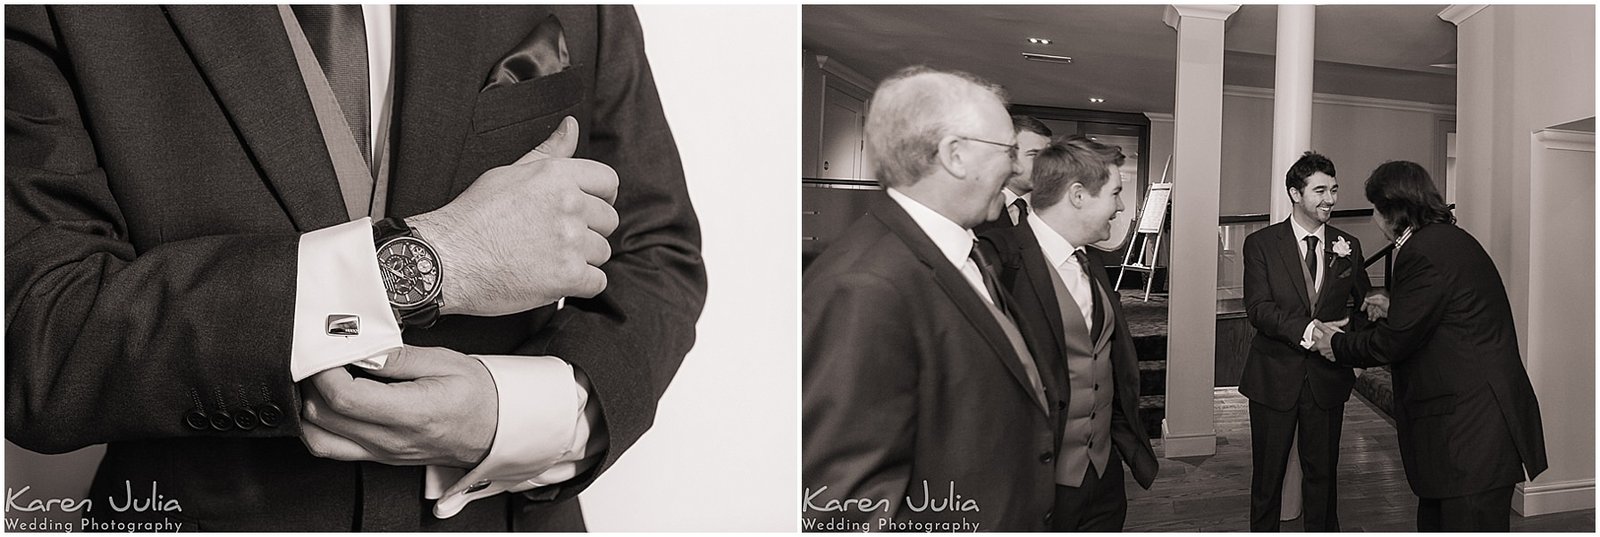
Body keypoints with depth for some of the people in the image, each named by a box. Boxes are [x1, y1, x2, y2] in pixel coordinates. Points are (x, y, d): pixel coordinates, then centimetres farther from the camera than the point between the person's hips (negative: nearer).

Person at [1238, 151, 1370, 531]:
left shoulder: (1348, 247, 6)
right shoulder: (1261, 244, -4)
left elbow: (1366, 304, 9)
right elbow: (1258, 308, -14)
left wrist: (1349, 331, -14)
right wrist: (1307, 330, -29)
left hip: (1327, 378, 3)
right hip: (1275, 377, -2)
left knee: (1323, 472, 13)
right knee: (1267, 474, 9)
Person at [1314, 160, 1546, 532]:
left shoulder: (1423, 254, -19)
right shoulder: (1451, 240, 13)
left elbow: (1394, 342, -15)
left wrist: (1337, 346, 0)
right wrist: (1394, 307, 28)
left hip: (1472, 428, -10)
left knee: (1468, 525, -2)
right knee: (1434, 521, 17)